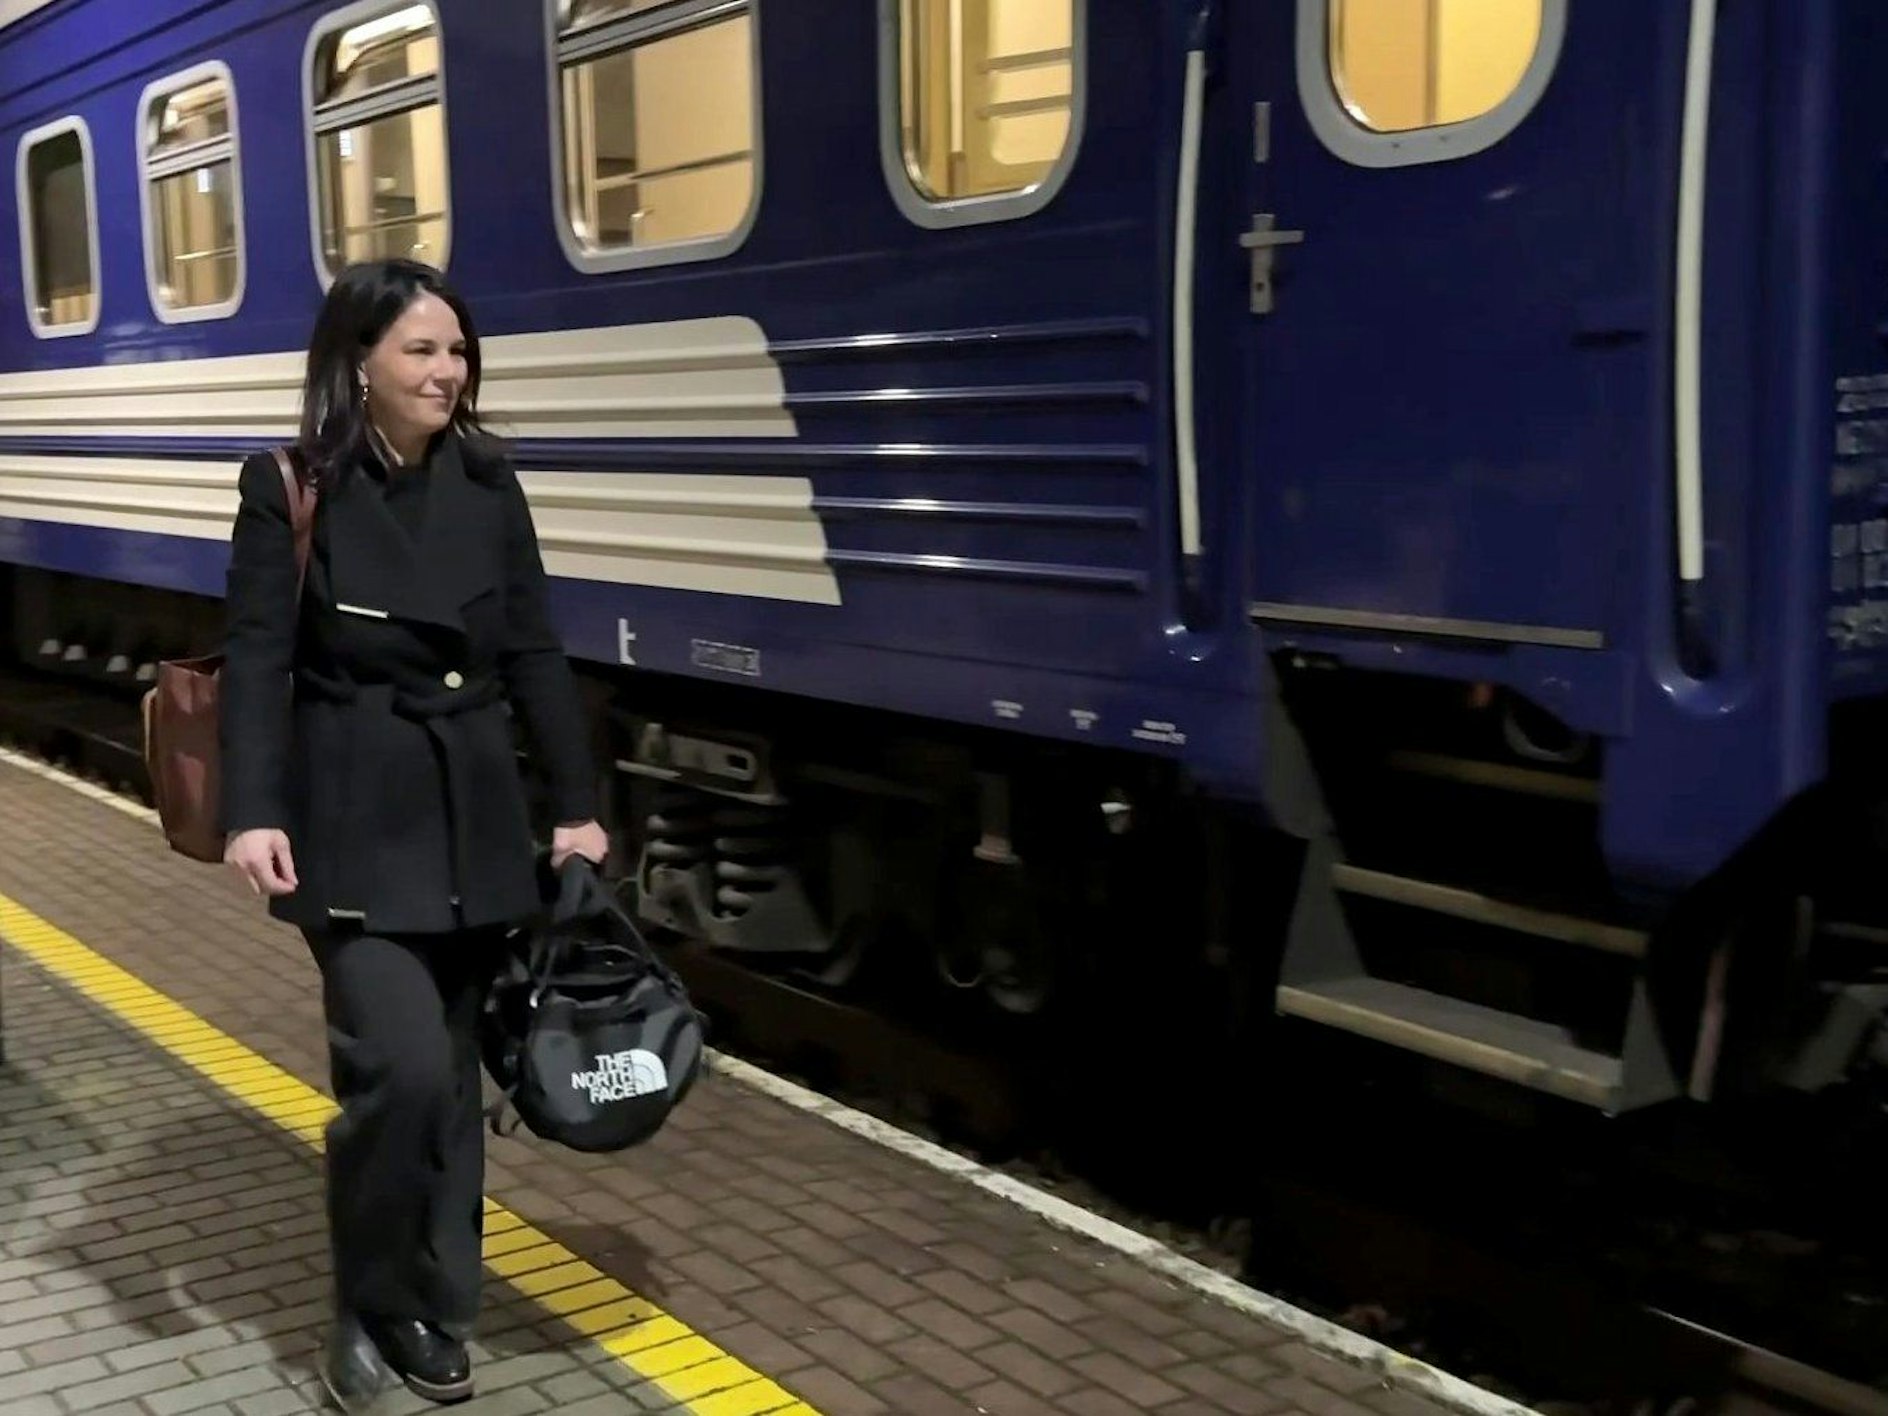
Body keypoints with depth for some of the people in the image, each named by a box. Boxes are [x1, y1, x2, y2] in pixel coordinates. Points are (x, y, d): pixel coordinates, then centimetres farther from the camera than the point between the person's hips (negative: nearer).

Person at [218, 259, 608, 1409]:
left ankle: (436, 1310, 26)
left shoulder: (488, 485, 5)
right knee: (402, 1063, -15)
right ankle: (369, 1308, 9)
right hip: (353, 819, -4)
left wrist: (579, 805, 3)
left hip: (475, 816, 4)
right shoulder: (289, 489, -6)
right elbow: (258, 660, -9)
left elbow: (534, 654, 7)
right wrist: (254, 814, -21)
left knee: (453, 1072, 11)